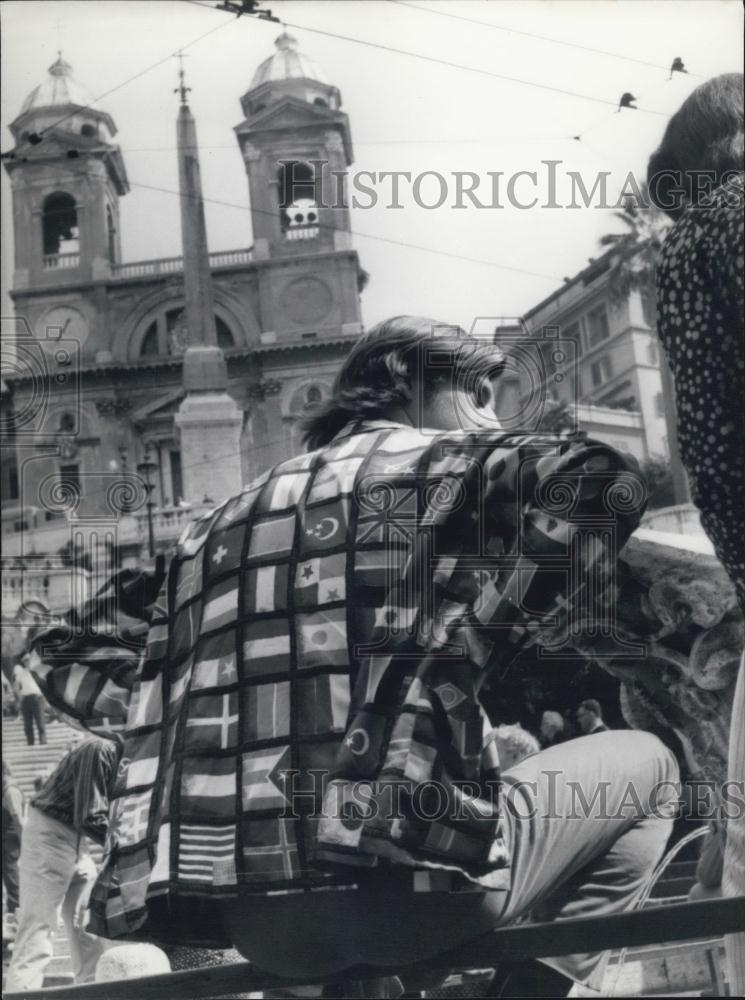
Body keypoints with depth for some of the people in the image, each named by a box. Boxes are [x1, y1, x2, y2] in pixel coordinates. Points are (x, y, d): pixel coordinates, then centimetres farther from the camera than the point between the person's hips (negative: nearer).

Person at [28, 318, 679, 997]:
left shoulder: (219, 523, 22)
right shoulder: (444, 461, 8)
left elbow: (71, 663, 24)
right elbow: (598, 484, -11)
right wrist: (480, 639, -2)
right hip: (409, 887, -6)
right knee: (643, 766, 18)